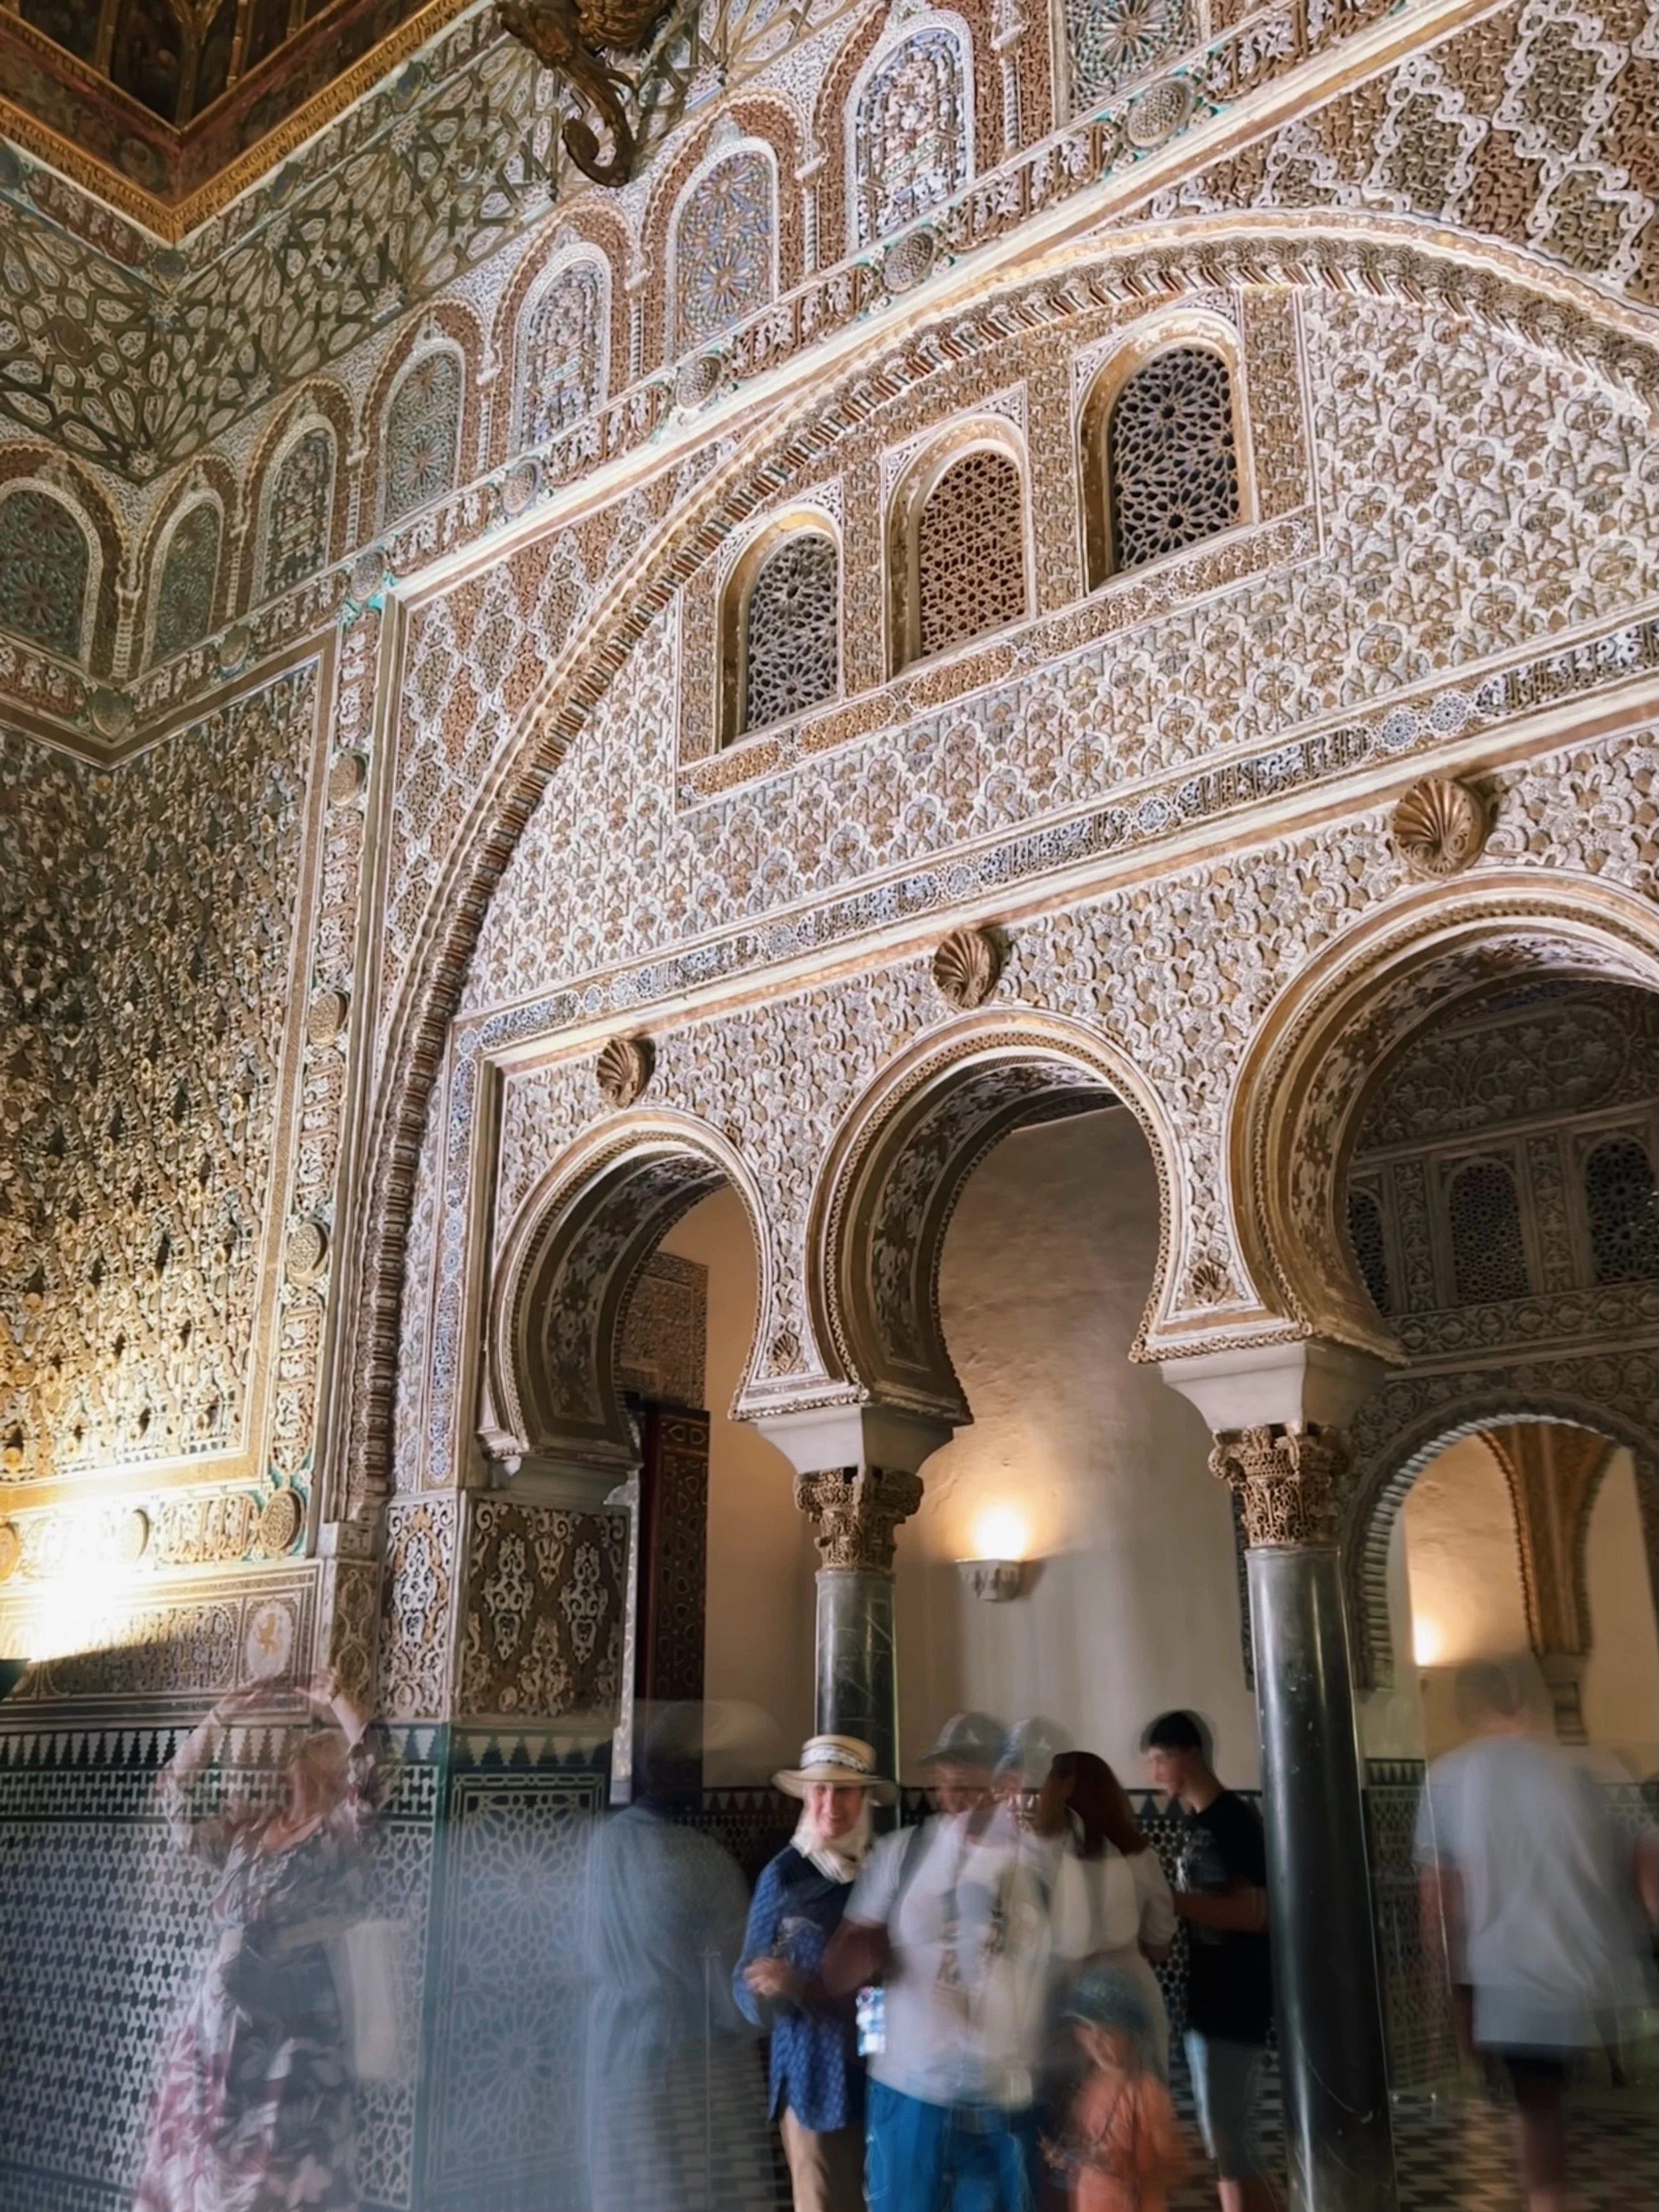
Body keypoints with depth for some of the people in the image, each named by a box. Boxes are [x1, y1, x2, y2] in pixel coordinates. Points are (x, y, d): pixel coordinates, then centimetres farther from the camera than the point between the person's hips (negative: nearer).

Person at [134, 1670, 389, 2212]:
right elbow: (176, 1799, 19)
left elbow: (368, 1770, -18)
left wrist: (334, 1700, -9)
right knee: (198, 2138, 8)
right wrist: (217, 1719, 12)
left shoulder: (338, 1834, -1)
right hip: (223, 2001, 6)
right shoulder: (248, 1828, 15)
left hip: (291, 2010, -5)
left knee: (288, 2155, -5)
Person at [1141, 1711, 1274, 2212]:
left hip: (1233, 2004, -9)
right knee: (1222, 2139, 14)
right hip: (1205, 2000, 9)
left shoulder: (1234, 1821, -16)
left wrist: (1170, 1900, -22)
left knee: (1230, 2143, -4)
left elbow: (1253, 1912, -23)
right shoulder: (1196, 1822, 12)